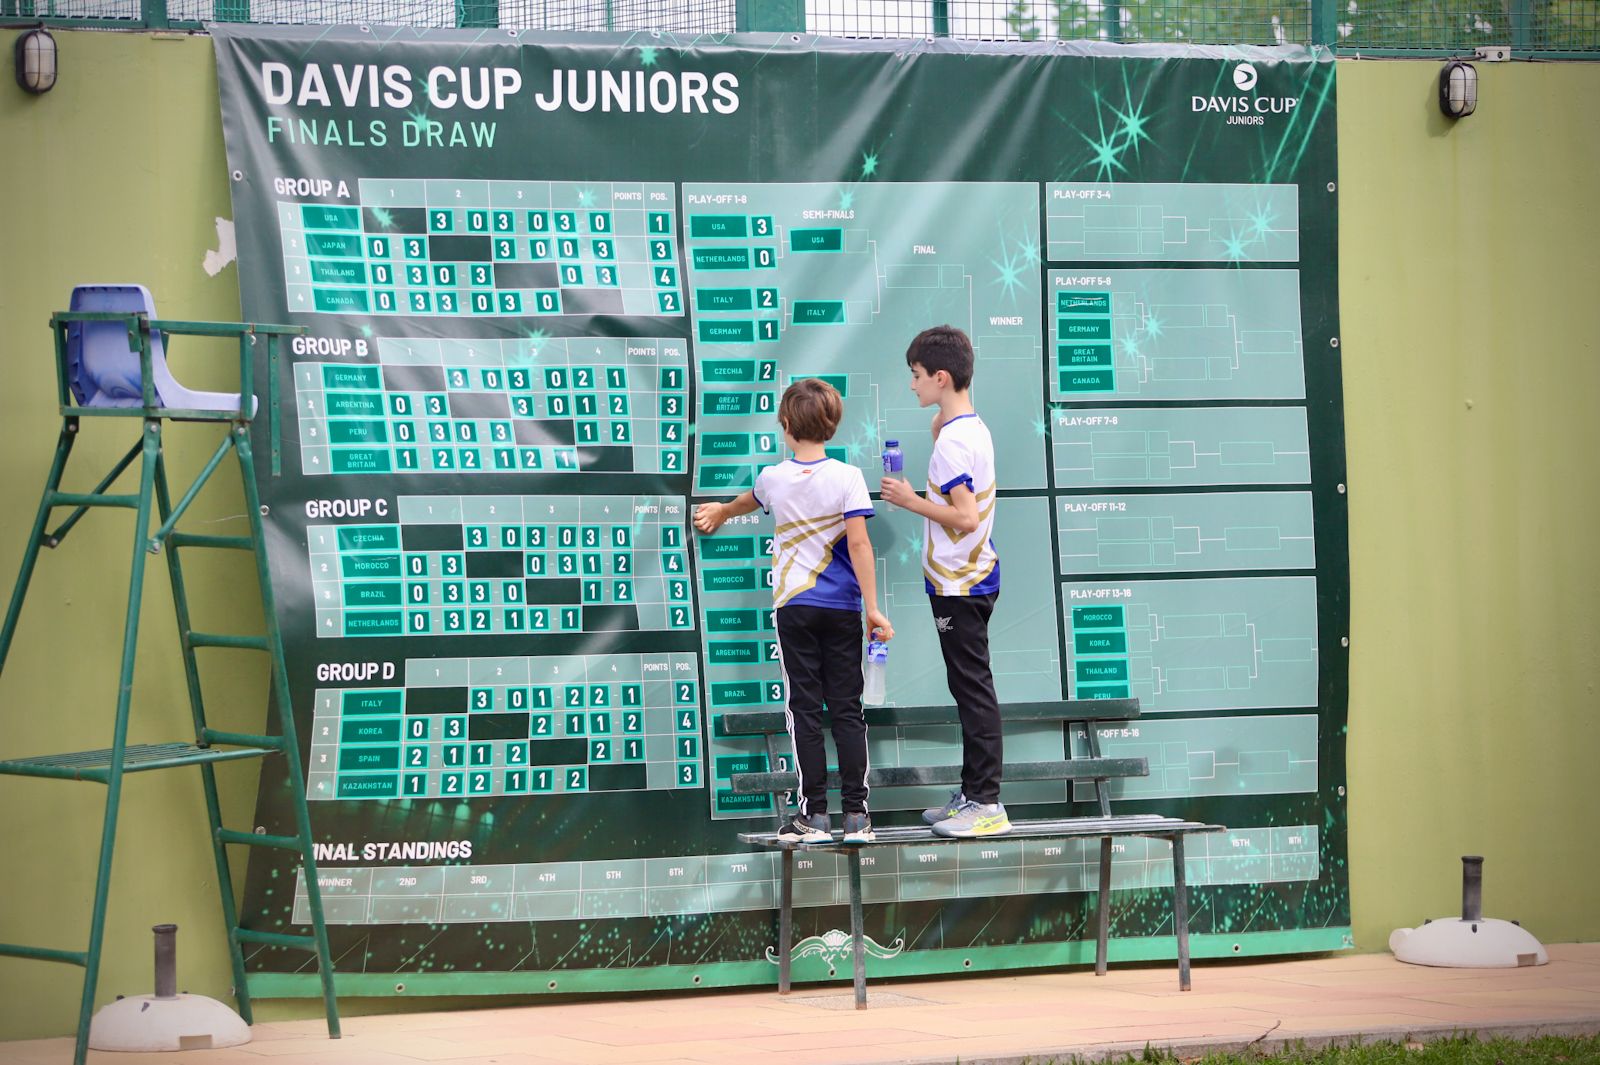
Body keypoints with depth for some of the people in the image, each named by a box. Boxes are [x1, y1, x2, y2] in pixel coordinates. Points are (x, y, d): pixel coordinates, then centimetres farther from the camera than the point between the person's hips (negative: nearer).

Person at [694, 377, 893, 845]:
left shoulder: (773, 478, -1)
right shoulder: (847, 477, -7)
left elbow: (749, 501, 24)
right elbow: (858, 545, -12)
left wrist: (722, 512, 48)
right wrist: (873, 609, -7)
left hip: (794, 606, 0)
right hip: (842, 608, 0)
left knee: (805, 710, 3)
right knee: (847, 709, 4)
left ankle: (815, 814, 2)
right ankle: (856, 814, 3)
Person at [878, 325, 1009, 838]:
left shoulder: (951, 440, -19)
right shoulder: (974, 428, 11)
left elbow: (966, 517, -25)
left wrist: (910, 501, -16)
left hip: (958, 585, -10)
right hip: (975, 578, 10)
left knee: (972, 689, -7)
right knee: (971, 688, 15)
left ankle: (986, 804, -4)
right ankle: (973, 793, 22)